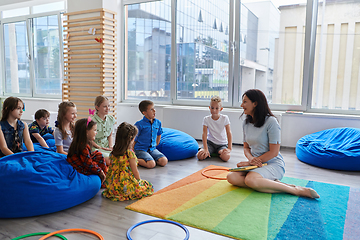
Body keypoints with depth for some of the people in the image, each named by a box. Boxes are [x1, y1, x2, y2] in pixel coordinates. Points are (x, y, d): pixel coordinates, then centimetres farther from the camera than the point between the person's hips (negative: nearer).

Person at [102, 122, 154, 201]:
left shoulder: (113, 152, 2)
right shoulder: (130, 153, -18)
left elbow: (115, 168, 12)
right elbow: (135, 171, -11)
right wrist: (139, 181, 9)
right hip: (125, 187, -7)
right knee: (149, 186, 9)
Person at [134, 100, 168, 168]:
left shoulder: (158, 122, 4)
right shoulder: (139, 124, -13)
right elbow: (134, 139, -6)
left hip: (152, 149, 6)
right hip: (141, 149, -6)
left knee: (164, 161, -16)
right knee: (151, 164, -27)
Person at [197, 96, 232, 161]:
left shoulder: (225, 118, -8)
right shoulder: (206, 119, -7)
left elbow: (229, 133, -10)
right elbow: (204, 134, -12)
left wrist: (229, 148, -21)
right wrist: (205, 149, -24)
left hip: (222, 144, 0)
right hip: (210, 143, 0)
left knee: (226, 157, -32)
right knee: (200, 156, -27)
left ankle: (218, 153, 4)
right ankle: (210, 153, 7)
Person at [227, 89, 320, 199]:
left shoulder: (271, 122, -12)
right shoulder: (246, 123, 10)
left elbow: (274, 152, -14)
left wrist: (249, 162, -13)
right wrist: (251, 159, -9)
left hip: (273, 164, -7)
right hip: (257, 164, 7)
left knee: (250, 180, -36)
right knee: (231, 177, -22)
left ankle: (296, 190, -23)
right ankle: (275, 184, -20)